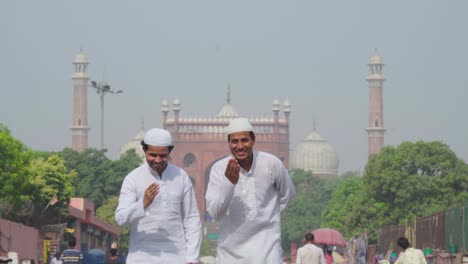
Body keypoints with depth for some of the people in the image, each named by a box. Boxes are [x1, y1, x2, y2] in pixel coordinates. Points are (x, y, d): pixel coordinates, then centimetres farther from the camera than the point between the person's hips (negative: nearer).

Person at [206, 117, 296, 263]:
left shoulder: (272, 163, -8)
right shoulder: (219, 168, -10)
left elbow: (287, 194, 11)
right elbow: (214, 213, -18)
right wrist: (229, 183, -30)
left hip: (265, 242, -1)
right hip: (231, 245, 2)